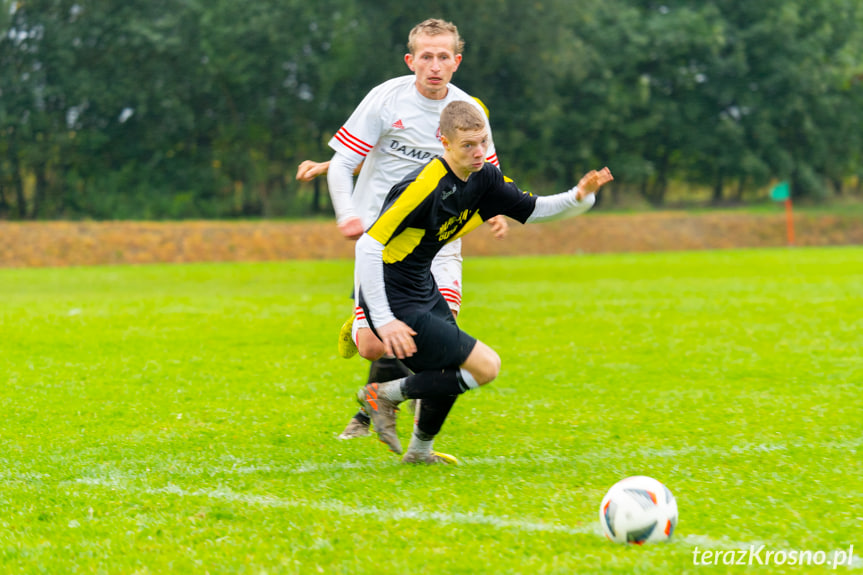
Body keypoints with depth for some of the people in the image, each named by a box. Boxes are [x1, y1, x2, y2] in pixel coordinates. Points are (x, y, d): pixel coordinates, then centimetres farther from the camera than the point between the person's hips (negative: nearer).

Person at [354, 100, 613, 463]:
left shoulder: (484, 178, -1)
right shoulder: (424, 187, -27)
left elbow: (531, 210, 12)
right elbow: (367, 245, -29)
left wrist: (578, 197, -8)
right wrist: (383, 321, -31)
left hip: (425, 292, 9)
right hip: (396, 304, -9)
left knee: (452, 373, 23)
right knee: (486, 366, -11)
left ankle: (420, 451, 44)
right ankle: (384, 395, 0)